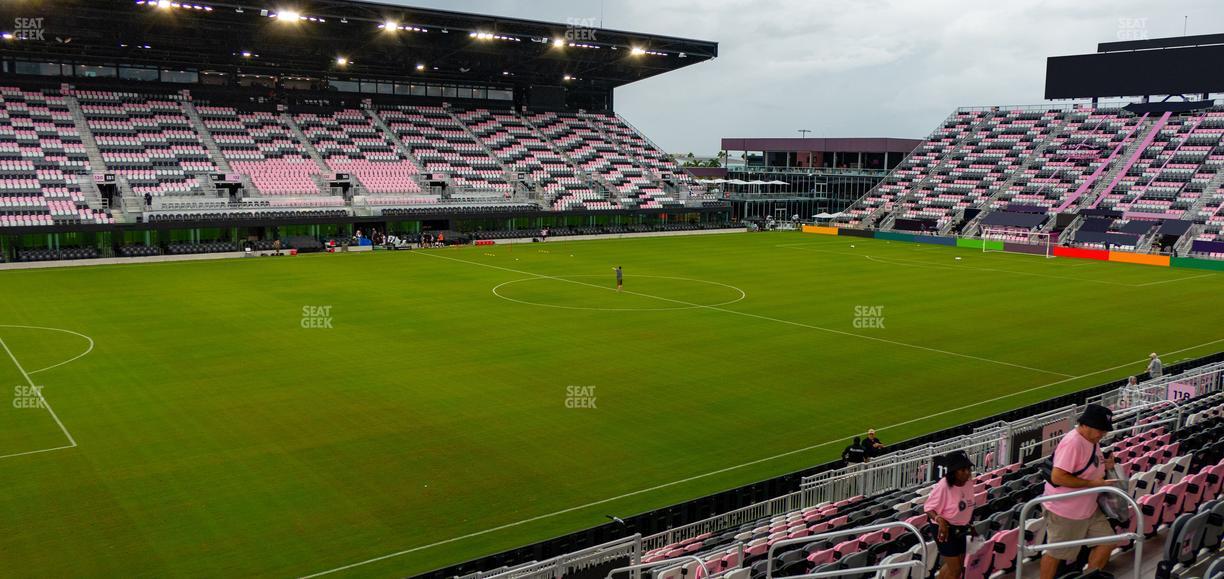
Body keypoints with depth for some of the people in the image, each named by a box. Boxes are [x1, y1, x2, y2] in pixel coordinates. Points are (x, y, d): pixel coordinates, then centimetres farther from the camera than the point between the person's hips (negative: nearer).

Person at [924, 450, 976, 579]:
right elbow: (928, 508, -19)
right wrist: (940, 520, -36)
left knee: (955, 565, 21)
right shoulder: (943, 486, -26)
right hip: (945, 530, -7)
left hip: (961, 530, 7)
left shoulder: (968, 482, -6)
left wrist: (970, 525, 20)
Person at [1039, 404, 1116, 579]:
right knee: (1056, 553, 4)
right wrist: (1092, 483, -25)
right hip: (1065, 512, -9)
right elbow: (1057, 477, -31)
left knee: (1107, 542, 12)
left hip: (1089, 509, 9)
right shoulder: (1072, 443, -25)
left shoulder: (1093, 441, 6)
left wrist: (1106, 466, 0)